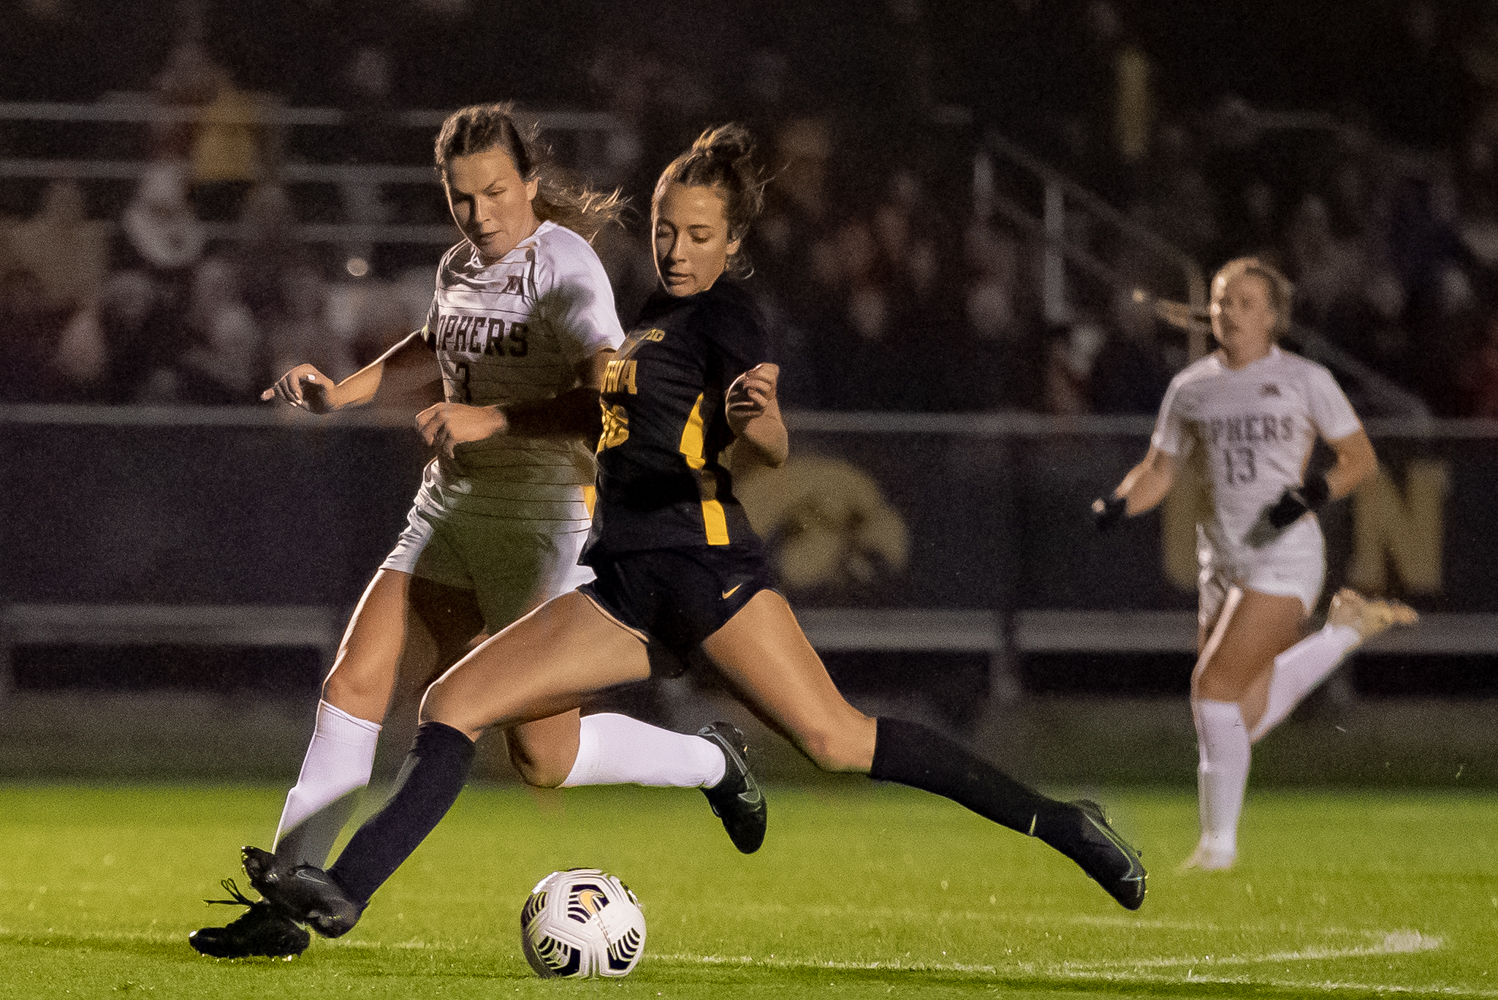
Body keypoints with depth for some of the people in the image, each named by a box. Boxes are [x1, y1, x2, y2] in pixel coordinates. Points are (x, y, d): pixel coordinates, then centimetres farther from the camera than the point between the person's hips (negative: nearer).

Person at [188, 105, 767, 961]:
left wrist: (490, 420, -32)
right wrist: (340, 393, 19)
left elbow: (608, 400, -27)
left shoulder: (564, 266, -15)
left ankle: (709, 761, 22)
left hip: (544, 522, -7)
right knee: (353, 687, -8)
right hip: (451, 511, 7)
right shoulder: (460, 268, 9)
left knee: (544, 756, -5)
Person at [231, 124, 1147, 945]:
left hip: (702, 561, -8)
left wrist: (755, 414, -39)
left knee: (833, 738, -22)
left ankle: (1054, 822, -16)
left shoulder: (723, 312, -1)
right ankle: (345, 891, -10)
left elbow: (772, 450, -15)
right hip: (623, 589, 8)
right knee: (453, 704, -5)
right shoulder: (657, 312, 22)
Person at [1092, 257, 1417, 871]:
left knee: (1213, 686, -18)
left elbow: (1361, 458, 2)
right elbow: (1158, 472, 16)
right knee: (1245, 723, 5)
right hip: (1222, 562, 6)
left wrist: (1313, 493, -16)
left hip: (1285, 557, -6)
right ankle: (1346, 630, 28)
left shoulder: (1304, 380, -1)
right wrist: (1118, 504, -5)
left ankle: (1219, 840, -7)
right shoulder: (1190, 388, 11)